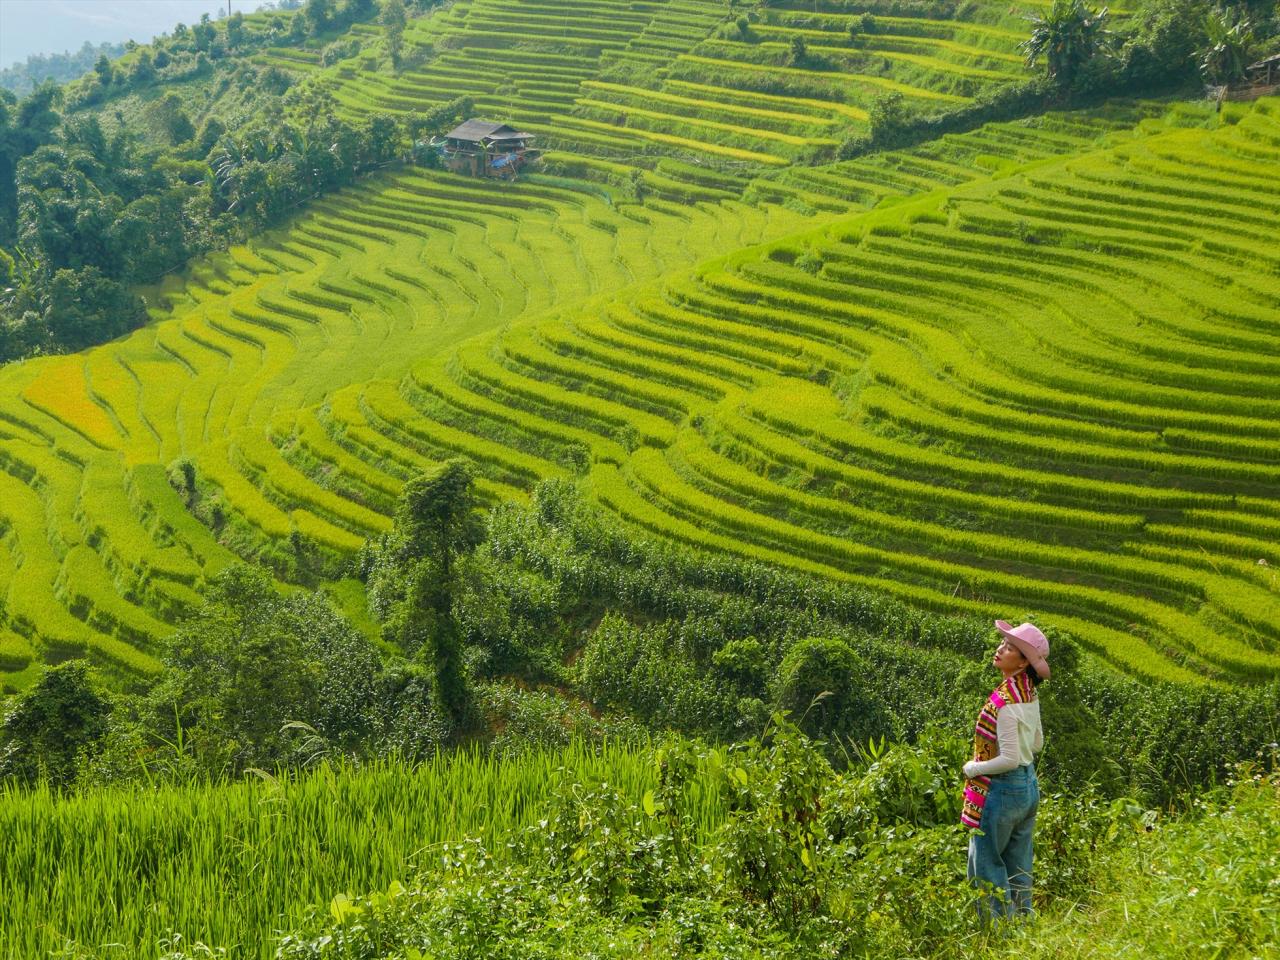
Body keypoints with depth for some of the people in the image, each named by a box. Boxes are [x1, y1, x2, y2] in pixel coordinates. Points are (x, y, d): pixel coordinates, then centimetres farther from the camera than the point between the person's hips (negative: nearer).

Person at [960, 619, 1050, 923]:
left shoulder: (1005, 701, -25)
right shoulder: (1028, 693, 3)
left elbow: (1009, 759, -25)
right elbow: (1037, 743, 15)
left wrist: (972, 767, -12)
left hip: (1002, 791, -9)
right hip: (1029, 786, 9)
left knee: (986, 864, 4)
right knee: (1018, 866, 17)